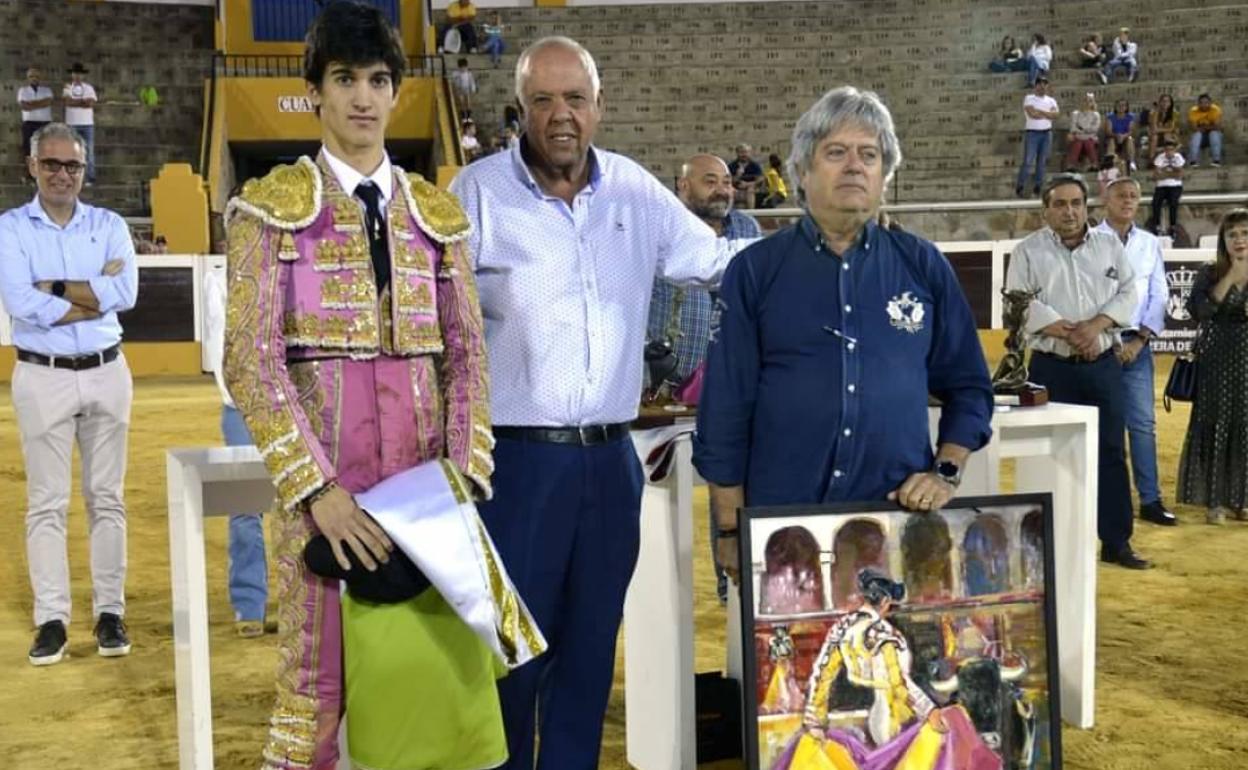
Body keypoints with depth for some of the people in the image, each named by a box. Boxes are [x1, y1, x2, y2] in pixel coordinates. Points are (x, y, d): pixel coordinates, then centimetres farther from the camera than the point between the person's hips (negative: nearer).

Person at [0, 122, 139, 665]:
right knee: (47, 503, 1)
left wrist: (53, 287, -13)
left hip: (106, 373, 2)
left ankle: (110, 613, 14)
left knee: (107, 498, 7)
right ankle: (52, 620, 6)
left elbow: (126, 293, -12)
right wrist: (95, 293, -12)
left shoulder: (109, 225, 5)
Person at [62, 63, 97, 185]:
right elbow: (67, 101, -10)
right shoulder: (67, 87, 7)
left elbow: (91, 103, -6)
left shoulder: (89, 87, 7)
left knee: (89, 151, -2)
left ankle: (90, 178, -1)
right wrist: (83, 101, -6)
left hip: (88, 124, 0)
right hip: (72, 124, 0)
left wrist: (74, 102, -4)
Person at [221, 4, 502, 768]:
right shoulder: (273, 206, -1)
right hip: (325, 470, -3)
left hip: (423, 472, 3)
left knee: (435, 668, 5)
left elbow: (467, 354, 8)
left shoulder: (435, 212, 10)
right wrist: (317, 486, -16)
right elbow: (250, 361, -8)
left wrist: (464, 473, -5)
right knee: (320, 675, 2)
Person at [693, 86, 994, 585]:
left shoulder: (923, 266, 7)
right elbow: (725, 409, 0)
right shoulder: (756, 271, 1)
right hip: (783, 523, -1)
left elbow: (968, 389, 14)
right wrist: (731, 532, -3)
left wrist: (946, 472, -1)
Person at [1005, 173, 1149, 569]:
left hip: (1103, 366, 3)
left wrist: (1095, 325, -14)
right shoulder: (1028, 251, -1)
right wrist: (1070, 334, -18)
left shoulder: (1110, 244, 8)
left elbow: (1128, 294, 3)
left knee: (1111, 452, 5)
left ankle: (1116, 543, 12)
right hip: (1052, 369, -3)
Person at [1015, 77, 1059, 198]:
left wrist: (1040, 111, -12)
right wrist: (1048, 114, -4)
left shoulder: (1051, 100, 13)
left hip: (1047, 133, 4)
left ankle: (1037, 187, 8)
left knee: (1042, 161, 3)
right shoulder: (1029, 98, 1)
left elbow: (1056, 114, -4)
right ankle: (1019, 187, -4)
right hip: (1032, 133, -4)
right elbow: (1032, 114, -14)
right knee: (1028, 161, -8)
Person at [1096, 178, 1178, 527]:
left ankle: (1150, 500, 8)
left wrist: (1139, 340, -3)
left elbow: (1159, 295, 8)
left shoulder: (1150, 244, 10)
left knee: (1143, 423, 3)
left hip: (1136, 344, 3)